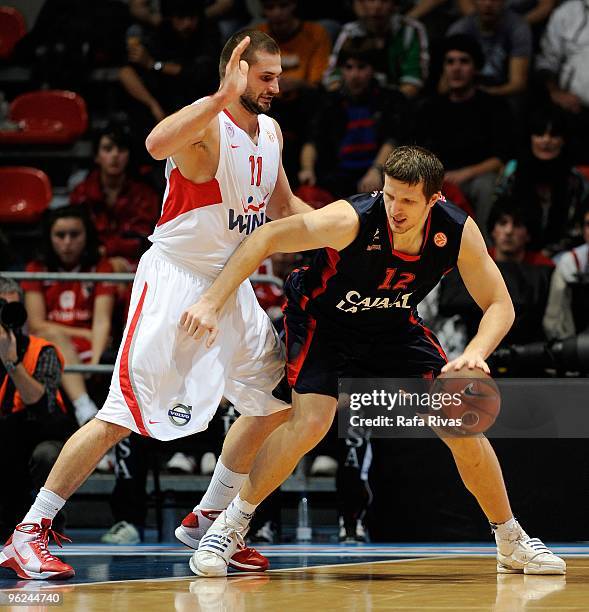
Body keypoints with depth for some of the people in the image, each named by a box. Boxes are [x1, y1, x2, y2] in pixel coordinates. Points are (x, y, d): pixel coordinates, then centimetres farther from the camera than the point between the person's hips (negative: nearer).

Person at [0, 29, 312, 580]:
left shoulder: (270, 132, 10)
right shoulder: (206, 122, -17)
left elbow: (282, 207, 26)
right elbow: (157, 144, -41)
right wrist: (225, 94, -44)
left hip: (230, 285, 9)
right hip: (175, 280, -9)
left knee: (276, 401, 10)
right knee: (122, 415, -13)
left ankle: (206, 521, 23)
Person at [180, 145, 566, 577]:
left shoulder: (458, 233, -23)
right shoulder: (353, 221, -35)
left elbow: (500, 306, -13)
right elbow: (268, 238, -30)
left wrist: (475, 353, -34)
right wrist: (212, 303, -37)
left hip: (394, 327, 4)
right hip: (322, 319, -4)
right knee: (311, 422, -26)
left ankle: (513, 543, 15)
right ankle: (232, 524, -5)